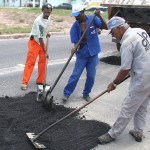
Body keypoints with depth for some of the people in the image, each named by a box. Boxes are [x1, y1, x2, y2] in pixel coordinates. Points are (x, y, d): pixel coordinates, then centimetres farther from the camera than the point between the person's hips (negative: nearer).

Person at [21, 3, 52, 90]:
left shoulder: (48, 17, -5)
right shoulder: (39, 21, -30)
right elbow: (40, 38, -30)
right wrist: (45, 52, -28)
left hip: (42, 41, 8)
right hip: (34, 42, -8)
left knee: (43, 61, 9)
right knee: (30, 62, -8)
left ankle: (40, 80, 20)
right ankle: (24, 83, -4)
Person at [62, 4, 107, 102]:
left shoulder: (92, 19, -8)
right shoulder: (75, 26, -7)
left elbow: (106, 27, -15)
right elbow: (76, 42, -9)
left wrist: (99, 16, -30)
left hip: (93, 53, 1)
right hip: (82, 54, 0)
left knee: (91, 76, 7)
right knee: (75, 75, 0)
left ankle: (86, 93, 25)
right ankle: (66, 93, 12)